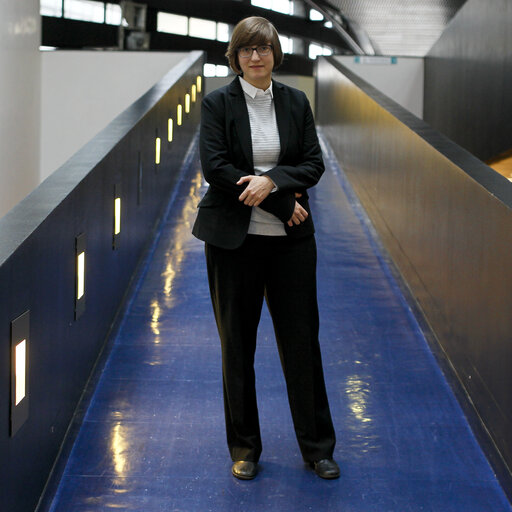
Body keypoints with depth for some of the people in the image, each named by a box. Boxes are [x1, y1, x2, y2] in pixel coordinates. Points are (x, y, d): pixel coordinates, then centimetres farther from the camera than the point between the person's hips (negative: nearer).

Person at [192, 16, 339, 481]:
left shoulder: (296, 103, 6)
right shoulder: (217, 104, -2)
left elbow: (314, 165, 1)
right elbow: (215, 167, -12)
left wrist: (271, 179, -19)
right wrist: (283, 202, -15)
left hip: (290, 238, 2)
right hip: (233, 238, -2)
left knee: (303, 339, 5)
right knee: (237, 345, 6)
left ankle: (318, 446, 19)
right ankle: (244, 448, 21)